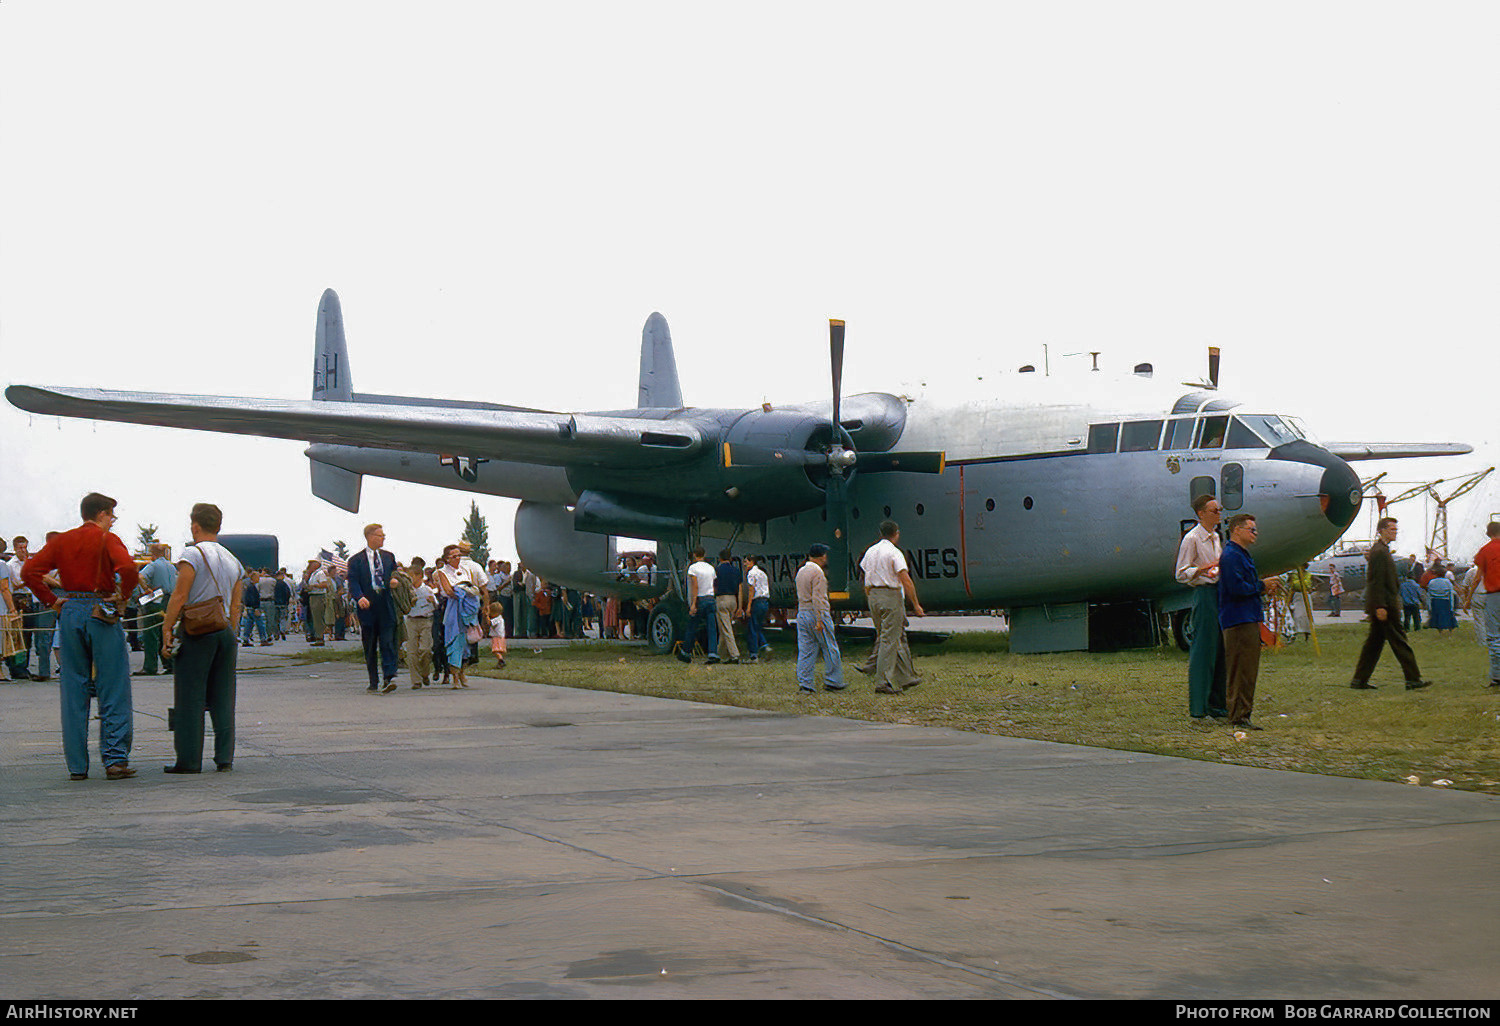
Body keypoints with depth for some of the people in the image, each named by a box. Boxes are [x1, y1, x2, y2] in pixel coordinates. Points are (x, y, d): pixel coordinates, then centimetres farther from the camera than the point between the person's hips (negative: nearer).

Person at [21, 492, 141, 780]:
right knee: (113, 690, 0)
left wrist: (51, 601, 5)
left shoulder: (61, 541, 10)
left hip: (70, 613, 4)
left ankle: (77, 765, 7)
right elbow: (127, 568, -22)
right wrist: (123, 595, -7)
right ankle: (115, 759, -6)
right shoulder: (107, 539, -4)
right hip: (102, 613, -4)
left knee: (73, 691, 8)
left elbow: (29, 571, 2)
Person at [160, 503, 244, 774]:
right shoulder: (233, 560, 15)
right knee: (223, 698, 8)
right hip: (225, 631, 6)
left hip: (197, 632, -6)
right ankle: (224, 758, 7)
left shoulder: (193, 554, -6)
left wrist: (167, 630, -10)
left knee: (190, 699, -2)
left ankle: (189, 759, -1)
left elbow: (180, 596, -12)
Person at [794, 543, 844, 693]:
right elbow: (817, 598, -19)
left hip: (802, 613, 8)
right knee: (830, 649, 3)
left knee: (805, 651, 5)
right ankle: (832, 682, 7)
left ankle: (805, 684, 2)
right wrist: (819, 620, -20)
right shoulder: (817, 572, -13)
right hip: (817, 613, -8)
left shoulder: (801, 571, 14)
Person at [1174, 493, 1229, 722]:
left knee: (1220, 650, 8)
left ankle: (1217, 705, 15)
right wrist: (1202, 570, -23)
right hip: (1204, 594, -8)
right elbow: (1181, 574, -11)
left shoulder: (1215, 537, 17)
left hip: (1219, 592, 8)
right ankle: (1198, 709, -5)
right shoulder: (1192, 539, -8)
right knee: (1203, 650, -8)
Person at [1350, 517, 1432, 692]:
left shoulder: (1380, 550, 18)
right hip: (1385, 604, -10)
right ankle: (1413, 679, -3)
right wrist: (1380, 606, -23)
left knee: (1374, 642, 10)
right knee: (1399, 642, -6)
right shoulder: (1380, 552, -15)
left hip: (1379, 606, 10)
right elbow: (1377, 581, -20)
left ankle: (1359, 680, 10)